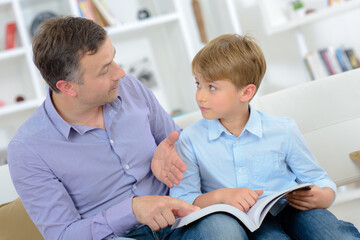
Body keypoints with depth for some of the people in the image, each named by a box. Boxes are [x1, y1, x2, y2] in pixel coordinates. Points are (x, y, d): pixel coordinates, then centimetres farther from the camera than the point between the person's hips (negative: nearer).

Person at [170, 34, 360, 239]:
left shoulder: (283, 131, 5)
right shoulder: (191, 140, 3)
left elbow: (317, 180, 11)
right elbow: (179, 202, -3)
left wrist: (321, 197, -13)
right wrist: (220, 196, -20)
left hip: (290, 210, 1)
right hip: (242, 222, -1)